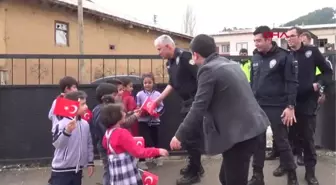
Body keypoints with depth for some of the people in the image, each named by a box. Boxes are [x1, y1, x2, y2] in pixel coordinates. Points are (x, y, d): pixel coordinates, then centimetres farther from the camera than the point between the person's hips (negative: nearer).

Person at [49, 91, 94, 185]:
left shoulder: (85, 124, 2)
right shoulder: (62, 124, -17)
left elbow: (89, 144, 12)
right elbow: (57, 144, -27)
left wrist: (90, 162, 14)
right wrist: (67, 131, -42)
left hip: (77, 170, 6)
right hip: (61, 170, -6)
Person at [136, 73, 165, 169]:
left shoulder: (157, 94, -1)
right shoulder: (139, 94, -4)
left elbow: (161, 107, 1)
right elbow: (136, 108, -3)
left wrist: (156, 112, -17)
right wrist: (143, 112, -21)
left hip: (154, 120, 2)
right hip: (143, 121, -2)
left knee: (155, 139, 16)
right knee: (144, 141, -4)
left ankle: (156, 157, 35)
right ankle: (142, 161, 8)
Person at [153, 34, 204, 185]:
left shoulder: (185, 57, -18)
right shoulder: (170, 63, 11)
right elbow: (172, 84, 22)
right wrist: (158, 100, 20)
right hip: (186, 102, 9)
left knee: (192, 137, -2)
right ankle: (195, 166, 35)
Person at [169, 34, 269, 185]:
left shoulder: (208, 70, -13)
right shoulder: (231, 64, 14)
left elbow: (198, 107, -15)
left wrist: (179, 136, -8)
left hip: (238, 131, -9)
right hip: (250, 126, 9)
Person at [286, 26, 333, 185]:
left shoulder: (312, 51, 1)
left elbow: (328, 72, 6)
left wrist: (319, 84, -11)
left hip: (307, 102, -1)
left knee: (307, 137, 4)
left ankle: (310, 172, 14)